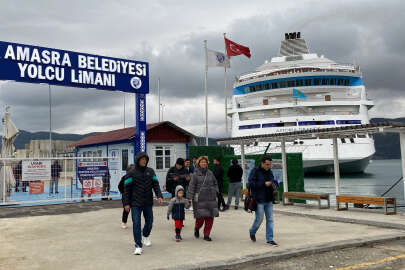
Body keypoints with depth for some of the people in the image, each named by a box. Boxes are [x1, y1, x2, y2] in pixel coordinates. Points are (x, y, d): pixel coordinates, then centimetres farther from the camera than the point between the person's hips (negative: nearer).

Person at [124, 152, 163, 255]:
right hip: (136, 203, -3)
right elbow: (127, 188, -1)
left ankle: (145, 235, 43)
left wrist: (159, 196, -12)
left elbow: (156, 184, 4)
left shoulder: (150, 171, 5)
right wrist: (126, 203, -4)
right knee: (136, 224, -8)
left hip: (148, 203, 3)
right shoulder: (132, 173, -3)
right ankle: (138, 246, 0)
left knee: (149, 222, 13)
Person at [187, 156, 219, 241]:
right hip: (200, 198, -4)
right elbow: (191, 186, -6)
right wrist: (190, 197, -13)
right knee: (201, 217, -6)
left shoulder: (210, 173, 11)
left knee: (210, 217, 1)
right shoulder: (195, 174, 0)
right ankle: (197, 228, 26)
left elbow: (215, 183, 22)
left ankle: (206, 235, 13)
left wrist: (215, 191, 8)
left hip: (211, 199, 4)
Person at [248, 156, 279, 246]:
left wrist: (275, 186, 0)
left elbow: (274, 182, 24)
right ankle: (252, 232, 27)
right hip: (259, 200, -6)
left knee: (270, 219, 4)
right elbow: (251, 183, -18)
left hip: (269, 201, 6)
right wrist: (264, 184, -21)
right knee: (259, 219, -1)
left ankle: (269, 239, 10)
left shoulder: (269, 172, 11)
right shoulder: (255, 171, -8)